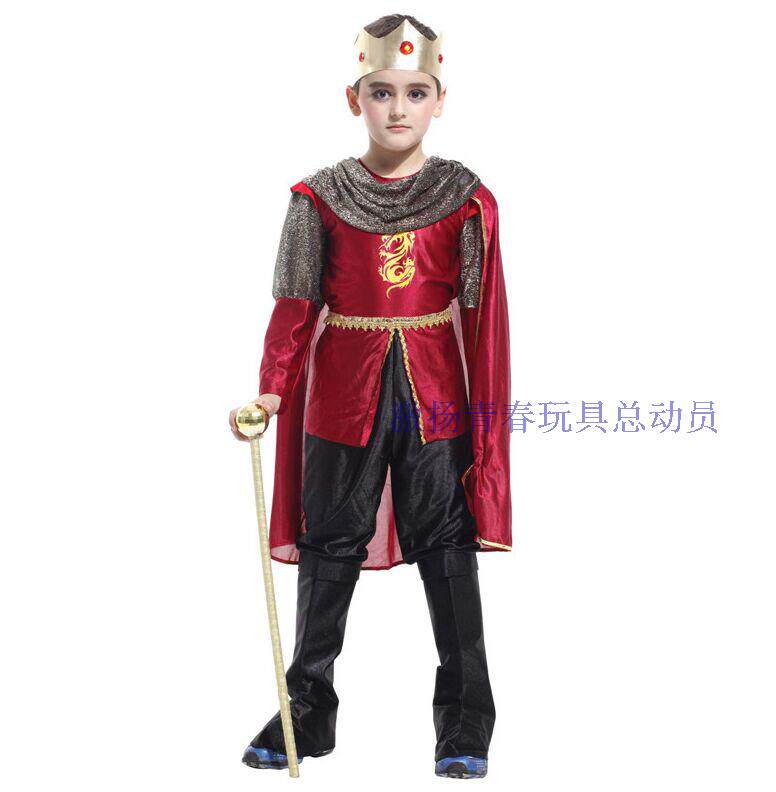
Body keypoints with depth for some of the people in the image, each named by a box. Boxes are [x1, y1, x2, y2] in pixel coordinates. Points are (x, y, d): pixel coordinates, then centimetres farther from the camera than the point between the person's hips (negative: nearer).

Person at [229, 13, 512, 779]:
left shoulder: (467, 200, -2)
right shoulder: (319, 198, -1)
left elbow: (483, 318, 0)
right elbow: (296, 309, 0)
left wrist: (488, 418, -2)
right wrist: (272, 390, -12)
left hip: (436, 399, -1)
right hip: (344, 399, 1)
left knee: (449, 556, 5)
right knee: (328, 552, 10)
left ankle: (465, 725, 18)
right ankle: (307, 713, 25)